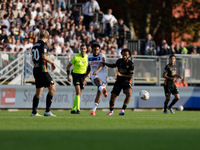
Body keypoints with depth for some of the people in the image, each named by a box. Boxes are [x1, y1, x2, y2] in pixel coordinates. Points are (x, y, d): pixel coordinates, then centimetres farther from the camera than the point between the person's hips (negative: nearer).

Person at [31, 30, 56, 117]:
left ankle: (34, 112, 15)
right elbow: (44, 56, -19)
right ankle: (47, 111, -14)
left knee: (38, 92, 15)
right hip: (42, 70, -9)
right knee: (52, 88, -8)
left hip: (36, 70, 9)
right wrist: (52, 62, -6)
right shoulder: (43, 44, -9)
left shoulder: (35, 45, 14)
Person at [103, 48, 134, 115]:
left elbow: (130, 76, -16)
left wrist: (121, 75, -25)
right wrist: (104, 63, 11)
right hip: (118, 82, 3)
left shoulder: (131, 64, -13)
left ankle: (123, 110, -28)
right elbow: (114, 65, 20)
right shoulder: (119, 61, -1)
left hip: (126, 82, -3)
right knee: (113, 97, -3)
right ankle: (111, 111, 21)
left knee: (129, 94, -31)